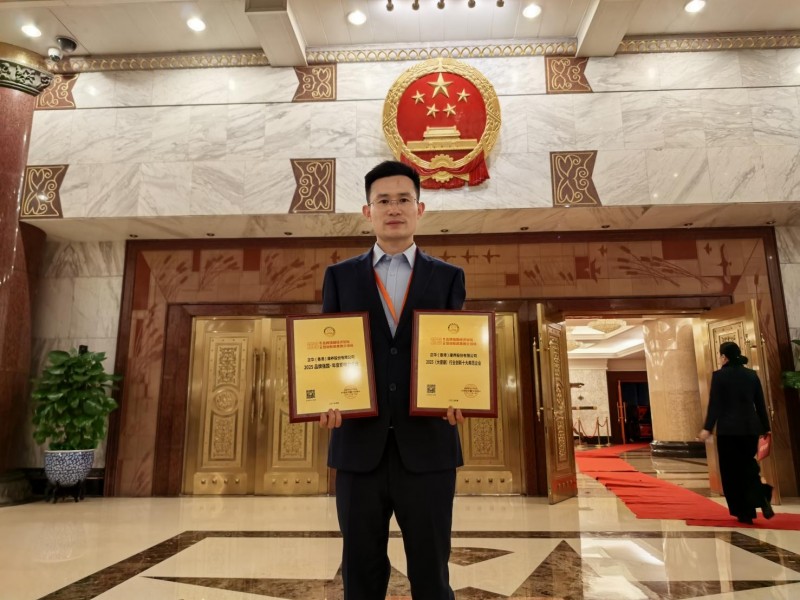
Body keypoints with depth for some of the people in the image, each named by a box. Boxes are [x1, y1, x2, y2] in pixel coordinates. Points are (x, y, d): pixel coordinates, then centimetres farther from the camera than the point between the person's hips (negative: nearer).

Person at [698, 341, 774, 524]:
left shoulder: (719, 375, -8)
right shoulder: (752, 374, 6)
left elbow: (715, 404, -12)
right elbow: (760, 404, 9)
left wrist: (708, 428, -9)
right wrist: (765, 427, 17)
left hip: (728, 429, -5)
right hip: (751, 428, 5)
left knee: (732, 471, 6)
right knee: (748, 466, 18)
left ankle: (744, 513, 9)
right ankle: (762, 498, -6)